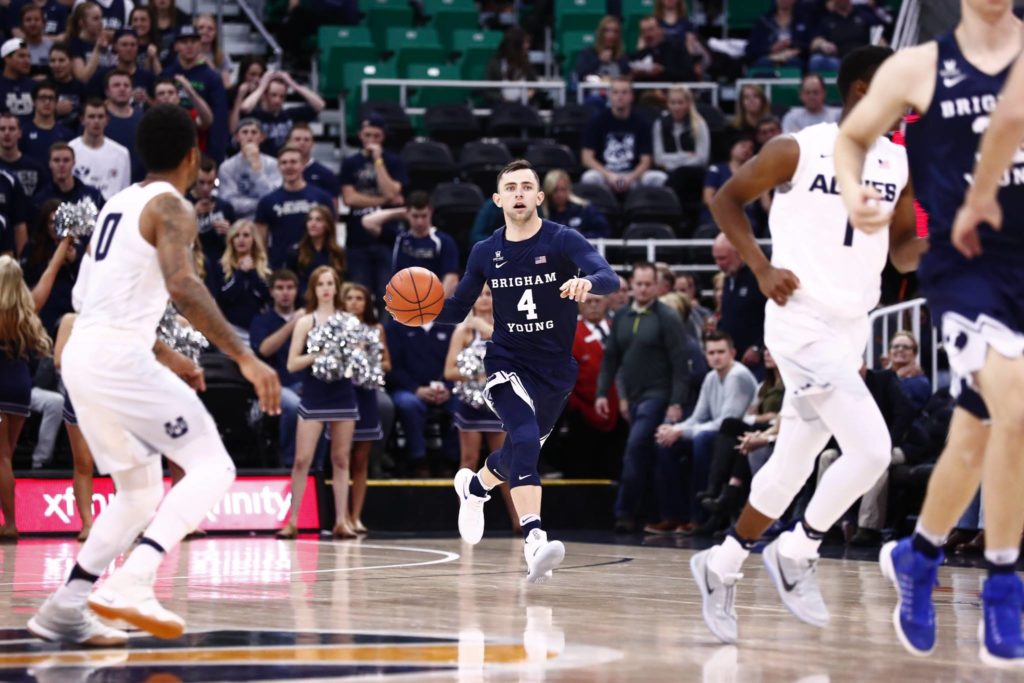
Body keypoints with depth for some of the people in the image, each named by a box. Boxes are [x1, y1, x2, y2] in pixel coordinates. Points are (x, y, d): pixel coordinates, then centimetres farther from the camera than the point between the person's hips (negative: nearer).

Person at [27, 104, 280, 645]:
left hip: (80, 356, 9)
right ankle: (129, 583, -21)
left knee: (141, 492, 19)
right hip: (119, 357, -9)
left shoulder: (119, 204, 21)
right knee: (212, 467, -6)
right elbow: (182, 285, -23)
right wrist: (245, 357, -26)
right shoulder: (171, 207, -5)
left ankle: (64, 610, 13)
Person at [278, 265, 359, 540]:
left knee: (341, 459, 4)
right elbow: (292, 364, -4)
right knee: (302, 460, -6)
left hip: (343, 394, 2)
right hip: (314, 396, -2)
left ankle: (341, 521, 6)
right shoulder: (306, 322, 2)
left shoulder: (348, 319, 8)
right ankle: (293, 521, -1)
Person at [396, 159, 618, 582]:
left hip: (556, 370, 1)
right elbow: (457, 309, 10)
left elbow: (609, 278, -26)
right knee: (525, 439, -27)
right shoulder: (486, 253, 0)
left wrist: (587, 281, -50)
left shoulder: (563, 241, -10)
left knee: (521, 452, 17)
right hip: (507, 363, -1)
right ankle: (535, 543, -35)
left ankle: (474, 485, 51)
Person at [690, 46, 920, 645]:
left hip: (850, 331, 7)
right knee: (872, 449, -18)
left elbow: (901, 250, 14)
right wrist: (762, 268, -11)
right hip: (802, 323, -7)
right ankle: (797, 553, 2)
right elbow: (728, 200, 1)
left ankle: (721, 567, 29)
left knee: (793, 465, 14)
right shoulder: (800, 150, -10)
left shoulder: (900, 163, 6)